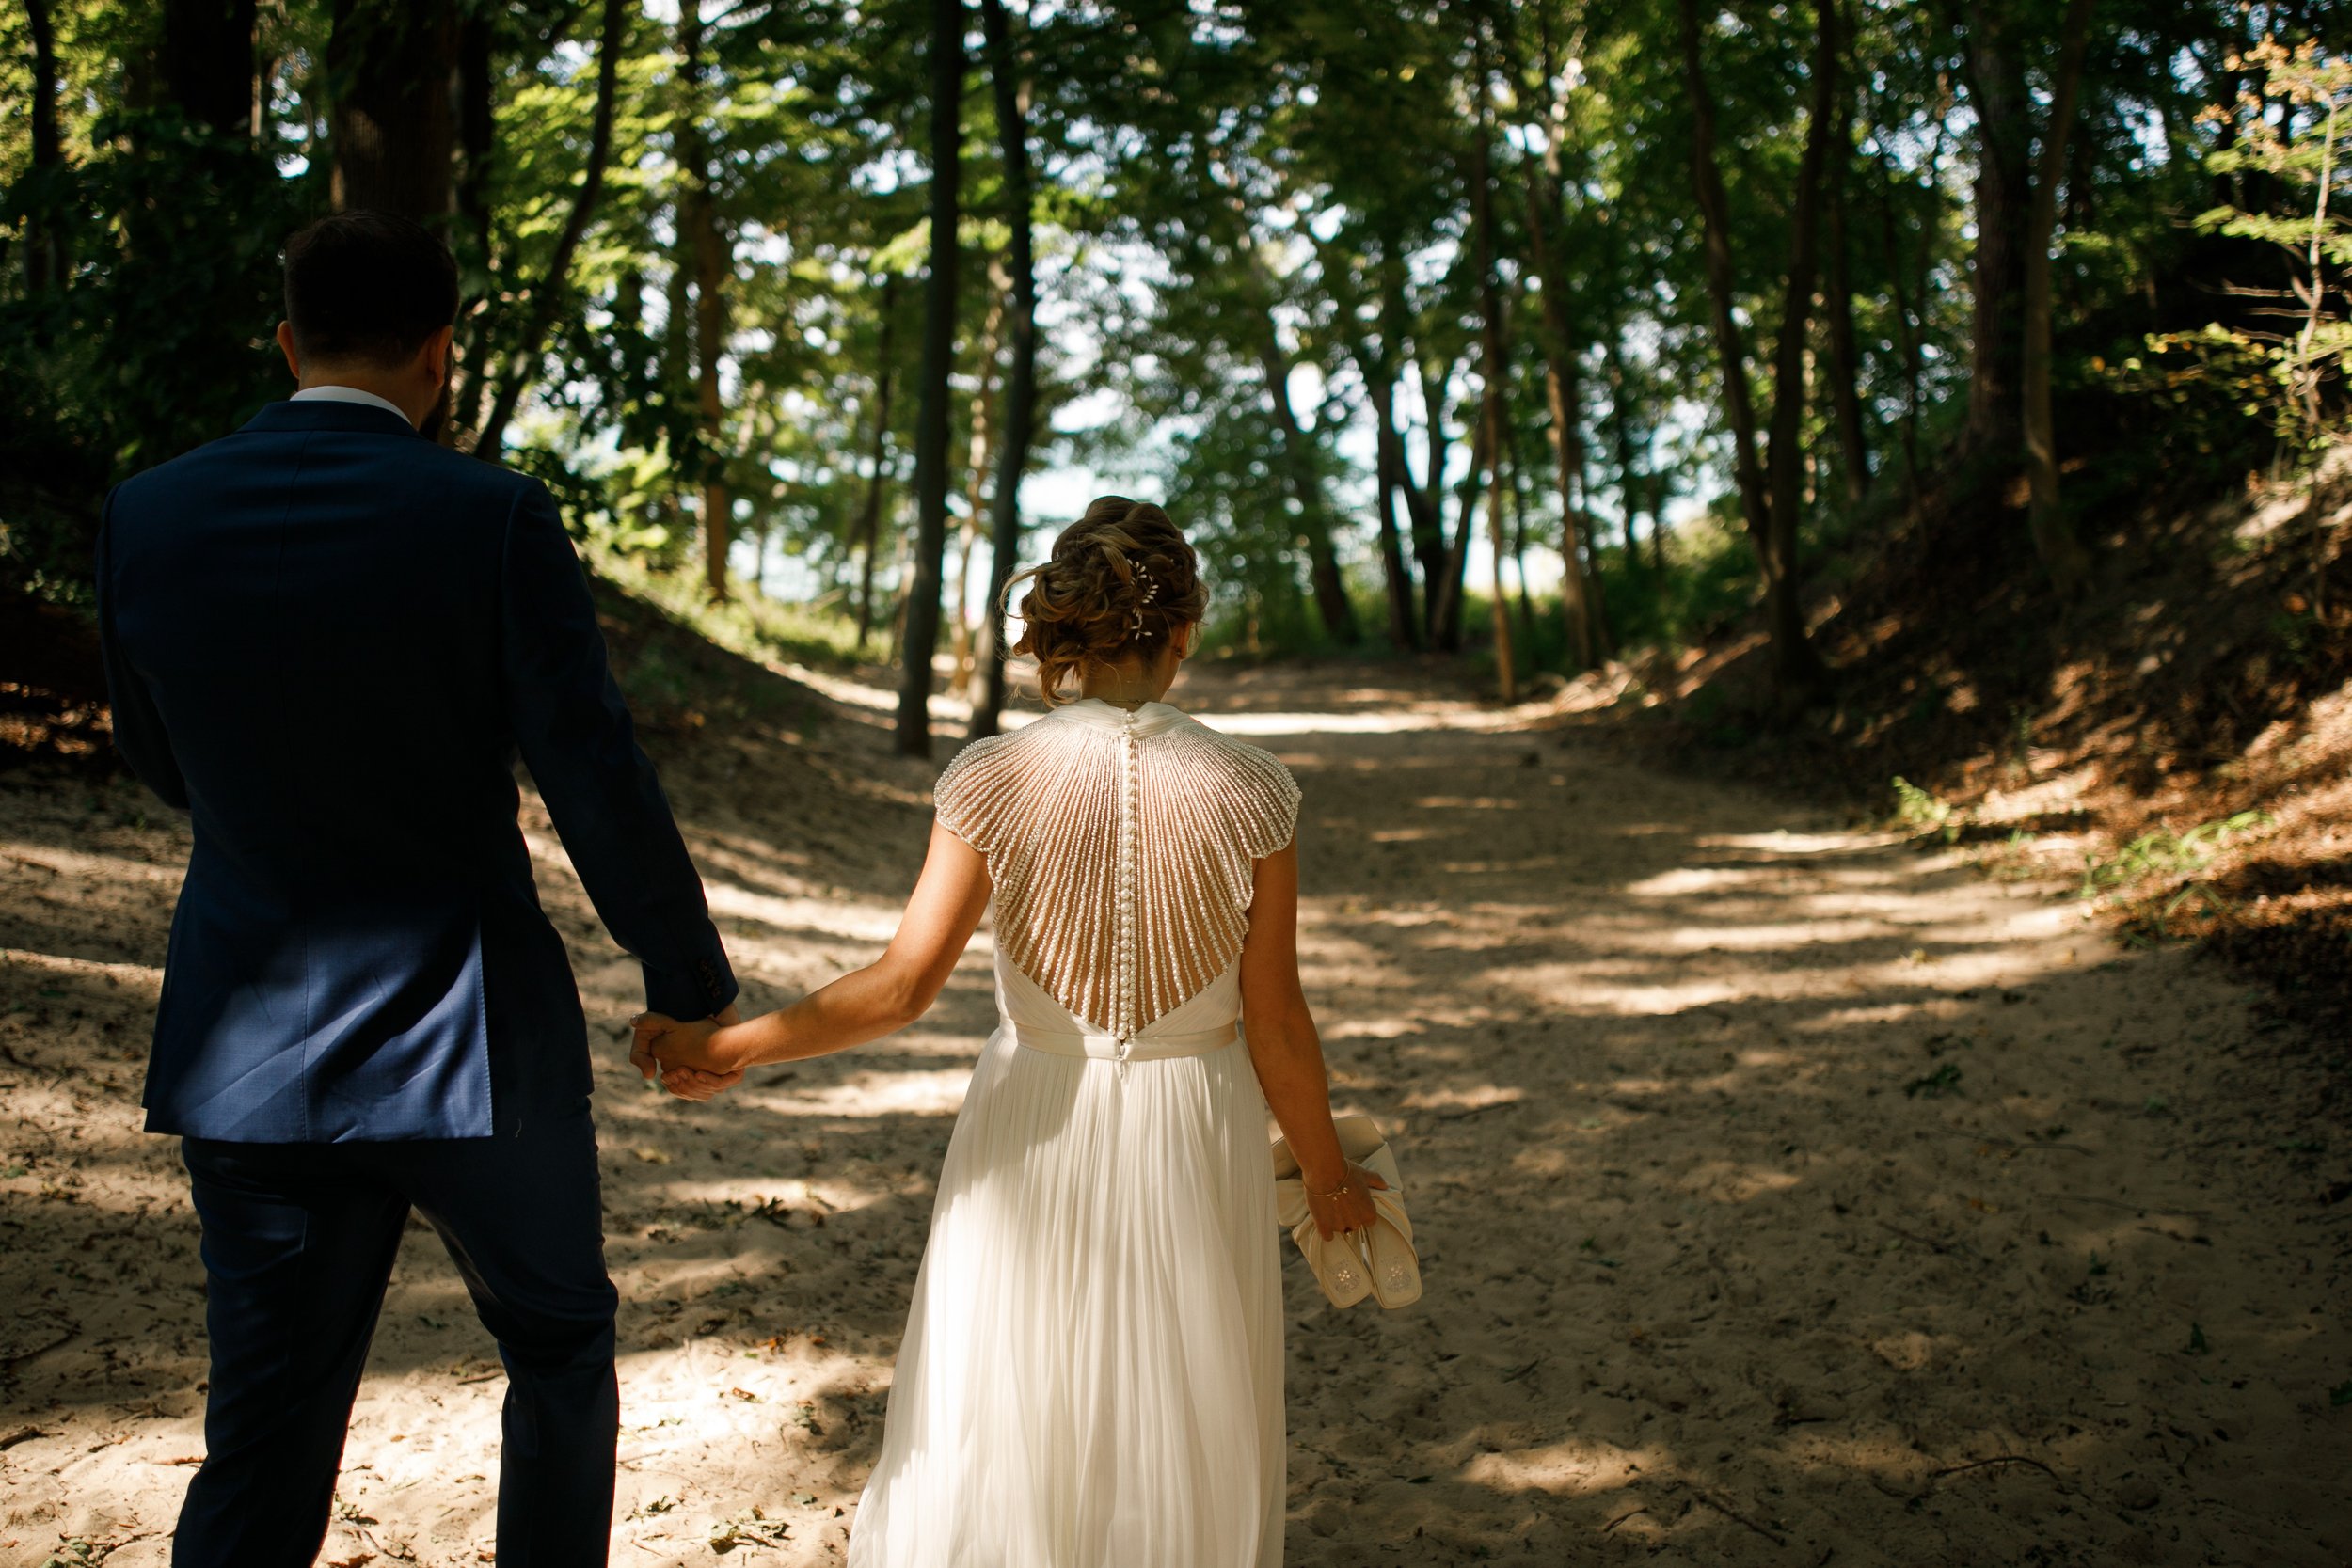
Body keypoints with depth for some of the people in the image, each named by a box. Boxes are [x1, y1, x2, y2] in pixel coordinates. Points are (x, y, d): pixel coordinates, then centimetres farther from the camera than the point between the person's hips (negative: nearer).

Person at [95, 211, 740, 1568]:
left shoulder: (147, 517, -2)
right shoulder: (495, 517, -13)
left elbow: (167, 767, 11)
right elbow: (599, 783, -13)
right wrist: (693, 984, 0)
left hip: (253, 1048, 3)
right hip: (471, 1041, -3)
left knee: (263, 1449, 12)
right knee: (561, 1341, 22)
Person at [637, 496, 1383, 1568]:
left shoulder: (997, 781, -12)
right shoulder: (1246, 791, -12)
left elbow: (902, 985, -19)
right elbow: (1275, 1021, -7)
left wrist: (722, 1047, -10)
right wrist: (1328, 1176, 7)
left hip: (1035, 1124, 0)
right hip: (1191, 1136, 0)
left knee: (994, 1421, 17)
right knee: (1181, 1436, 16)